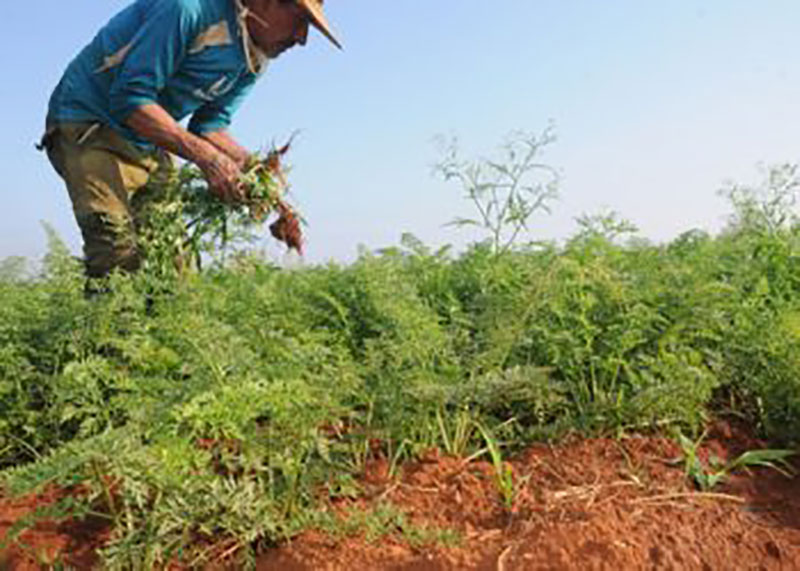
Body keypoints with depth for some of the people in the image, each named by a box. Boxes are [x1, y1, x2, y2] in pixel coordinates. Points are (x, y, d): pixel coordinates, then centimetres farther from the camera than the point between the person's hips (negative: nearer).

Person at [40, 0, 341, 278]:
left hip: (146, 145, 8)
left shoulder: (256, 59, 3)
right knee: (118, 253, -23)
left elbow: (209, 123, 5)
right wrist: (206, 157, -31)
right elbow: (129, 99, -26)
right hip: (87, 120, -8)